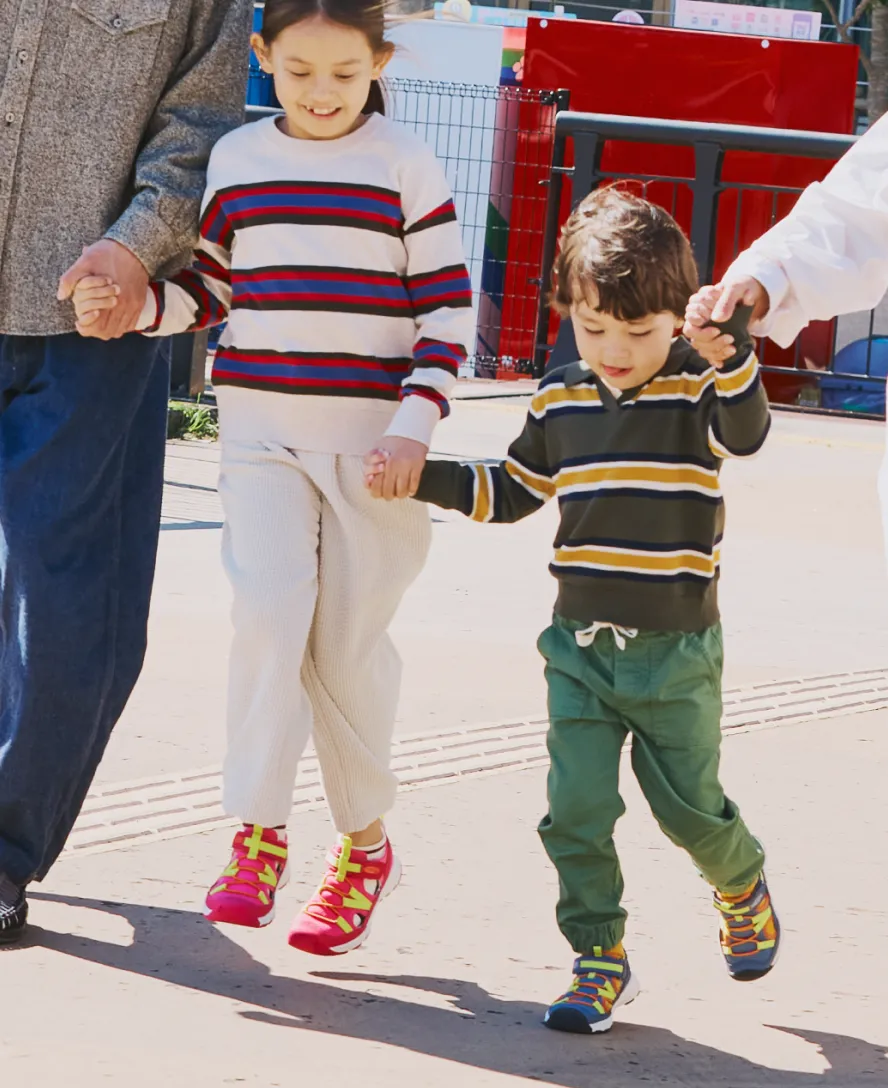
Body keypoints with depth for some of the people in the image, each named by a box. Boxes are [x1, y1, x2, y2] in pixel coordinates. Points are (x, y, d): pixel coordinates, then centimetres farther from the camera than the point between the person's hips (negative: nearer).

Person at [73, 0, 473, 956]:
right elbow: (208, 286, 15)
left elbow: (447, 307, -1)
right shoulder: (236, 161, 6)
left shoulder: (405, 168, -2)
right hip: (261, 432, 2)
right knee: (269, 609, -15)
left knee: (350, 641, 3)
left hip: (374, 440, -2)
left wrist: (415, 422, -10)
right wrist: (131, 303, -4)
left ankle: (364, 843, 19)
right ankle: (257, 834, -9)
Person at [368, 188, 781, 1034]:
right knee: (576, 809, -5)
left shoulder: (698, 391, -8)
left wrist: (731, 352, -44)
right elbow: (513, 492, 18)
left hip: (676, 651, -3)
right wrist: (423, 479, 10)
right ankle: (599, 961, 7)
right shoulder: (559, 400, 4)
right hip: (579, 646, 3)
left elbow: (747, 435, -30)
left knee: (689, 806, 7)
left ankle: (742, 889, 39)